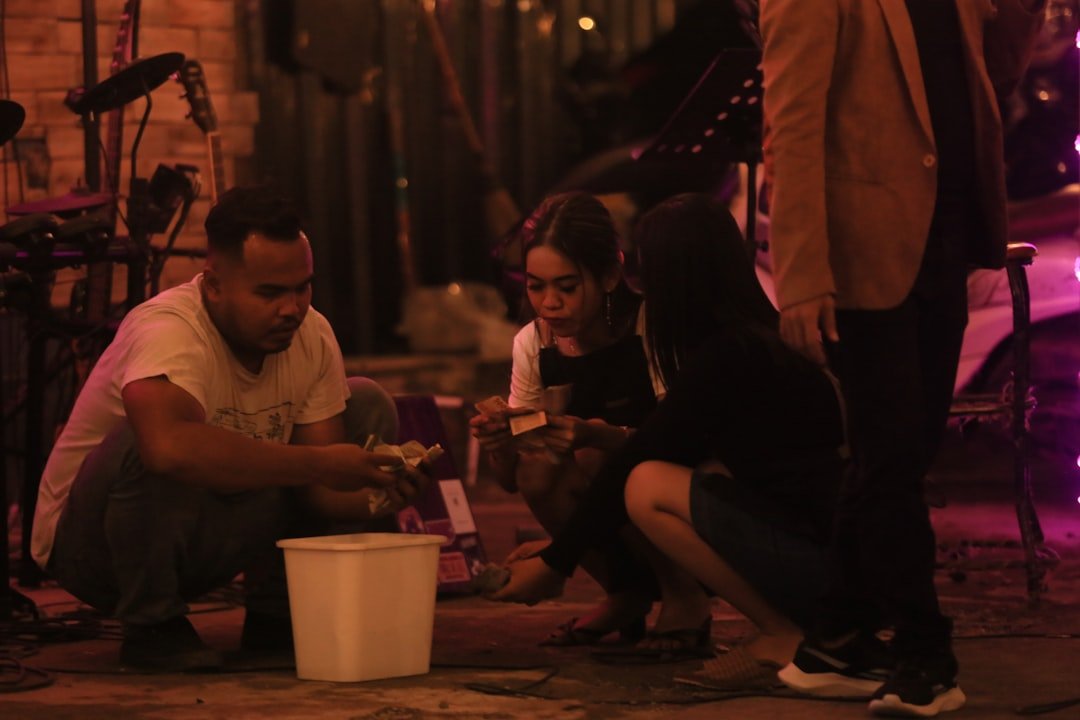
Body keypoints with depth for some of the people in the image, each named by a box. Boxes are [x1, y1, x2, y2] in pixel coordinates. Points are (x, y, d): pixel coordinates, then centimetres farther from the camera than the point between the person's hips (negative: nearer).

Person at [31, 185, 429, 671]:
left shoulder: (312, 335, -8)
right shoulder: (169, 331, -31)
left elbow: (320, 487, -6)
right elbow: (170, 446, -52)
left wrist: (376, 494, -31)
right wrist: (320, 464, -45)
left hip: (205, 542, 7)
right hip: (88, 542, -7)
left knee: (367, 406, -2)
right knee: (149, 447, -39)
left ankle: (274, 616, 5)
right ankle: (151, 626, -14)